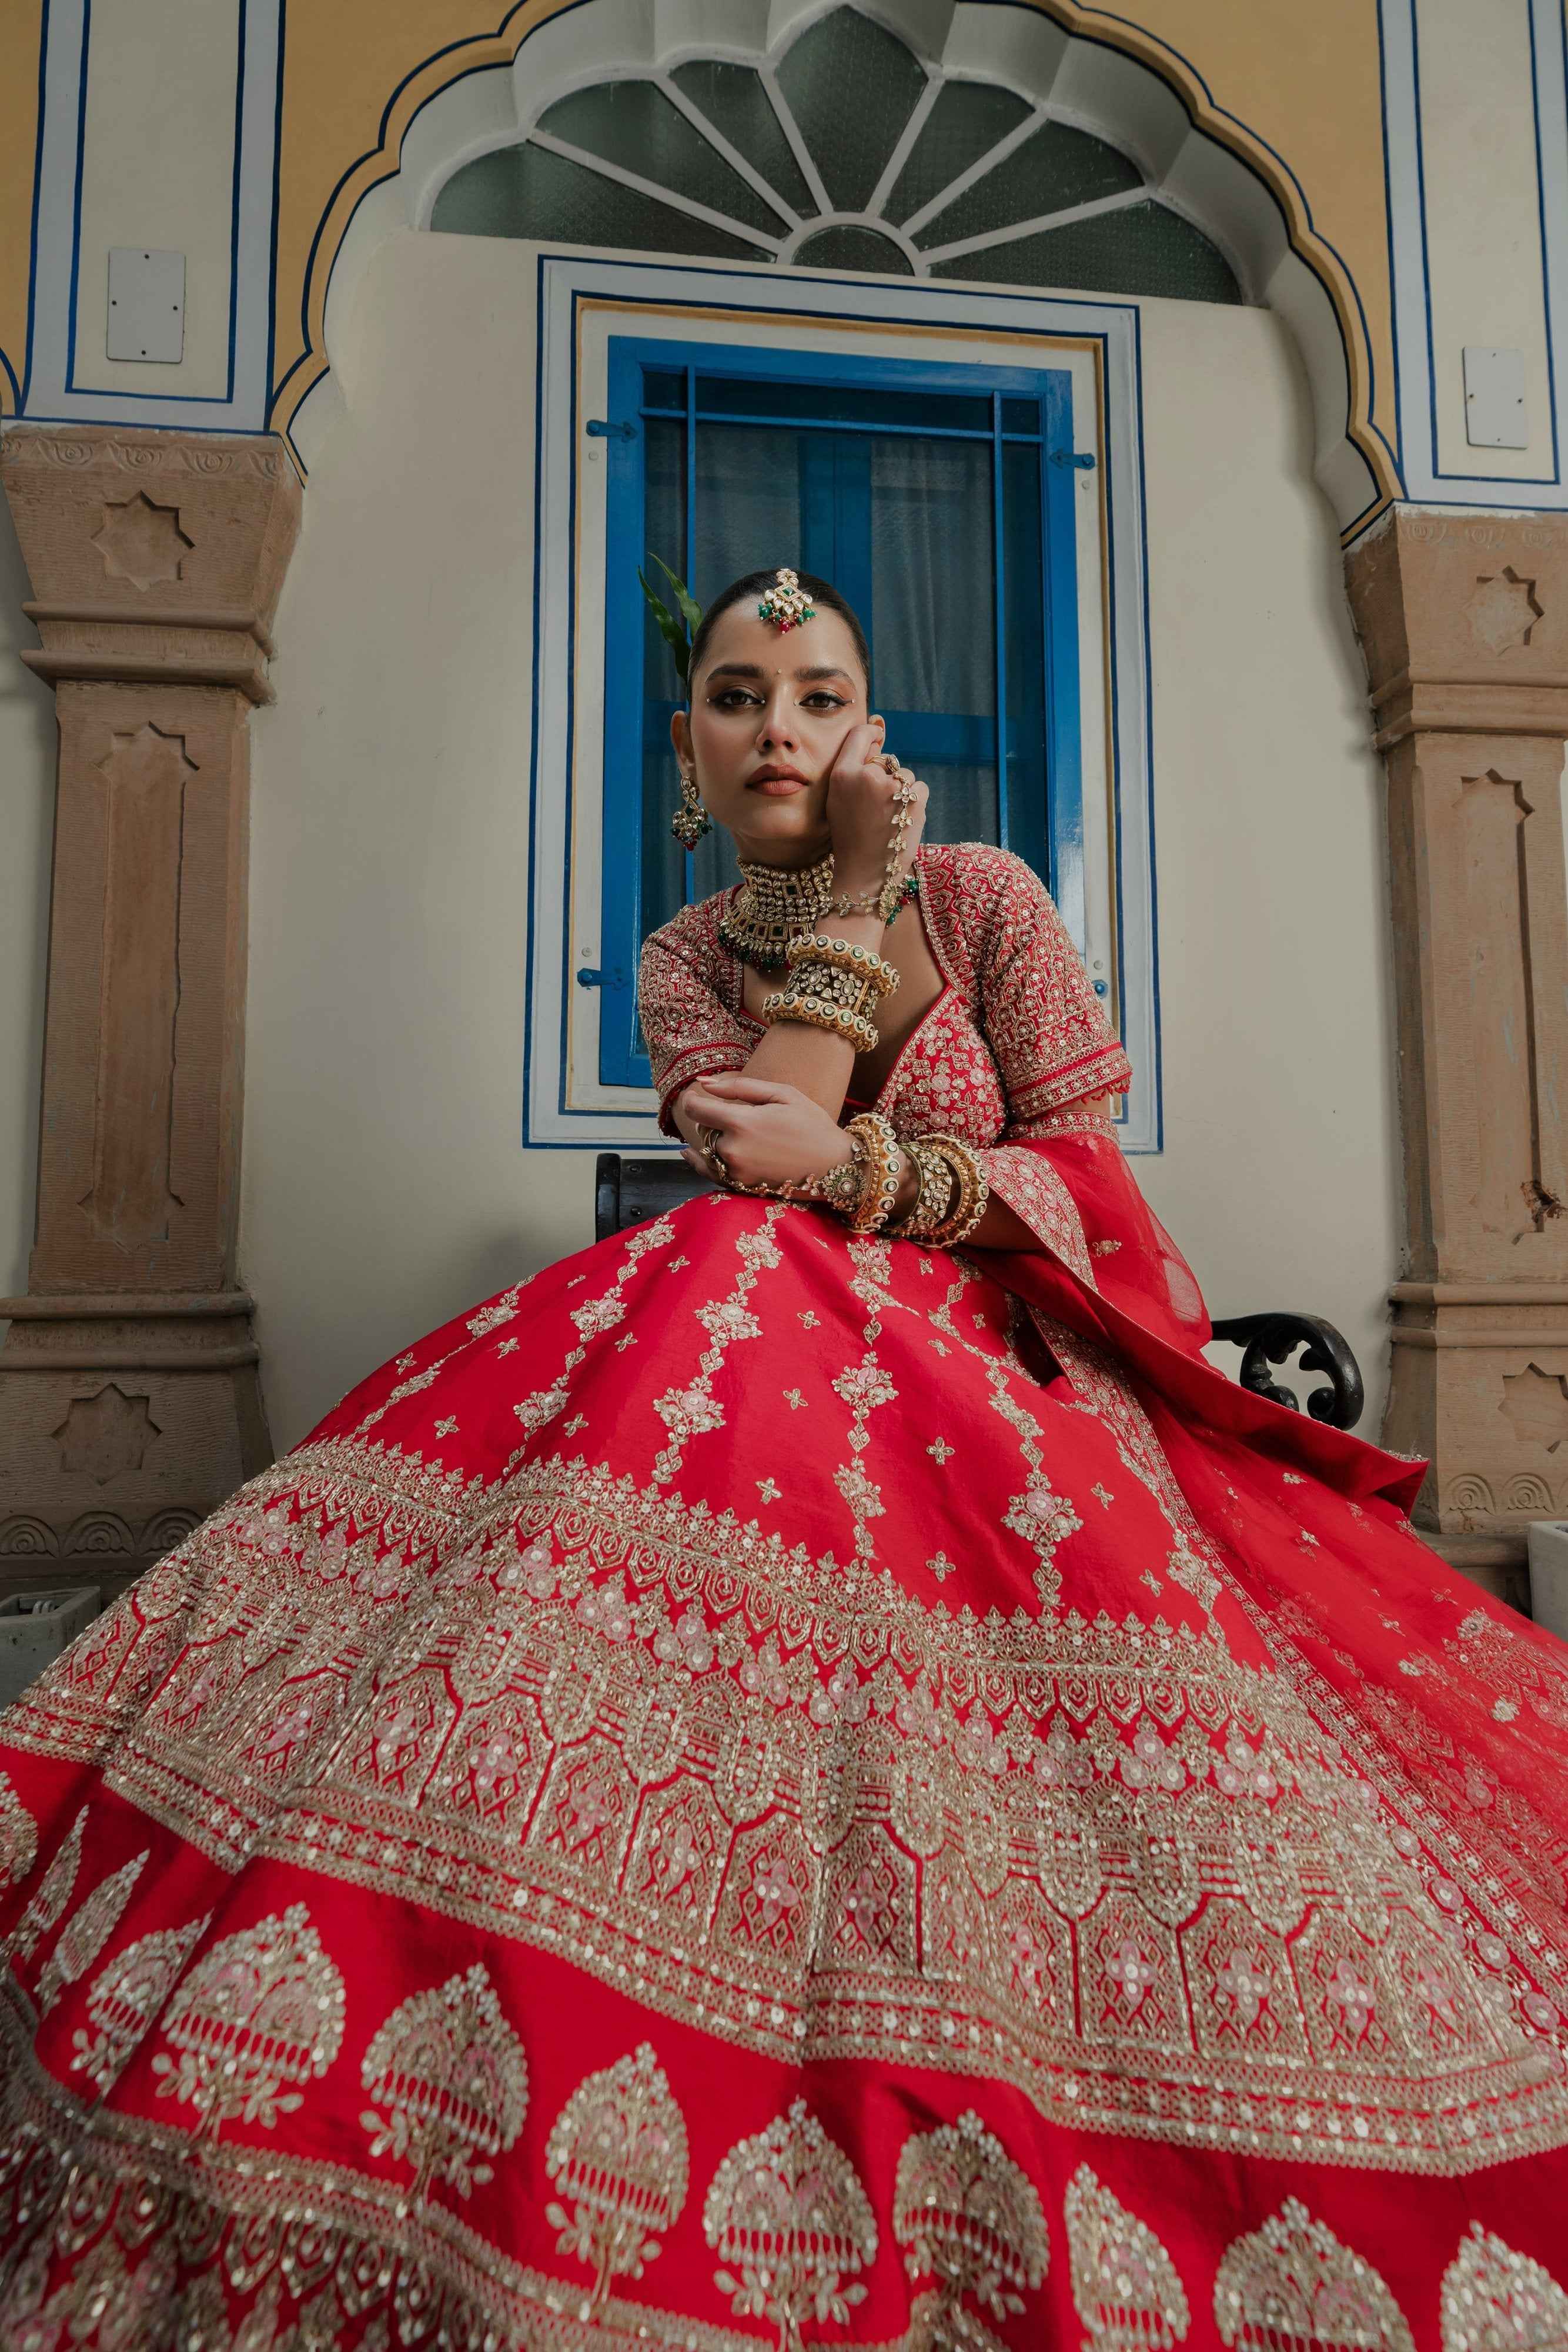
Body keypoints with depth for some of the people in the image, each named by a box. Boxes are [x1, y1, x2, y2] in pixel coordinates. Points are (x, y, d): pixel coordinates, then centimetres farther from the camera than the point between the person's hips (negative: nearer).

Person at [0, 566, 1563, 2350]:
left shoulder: (984, 895, 5)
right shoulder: (686, 961, 11)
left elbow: (1087, 1181, -2)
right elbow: (766, 1172, -9)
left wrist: (855, 1167, -16)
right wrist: (849, 903, -8)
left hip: (995, 1363, -1)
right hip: (777, 1345, 2)